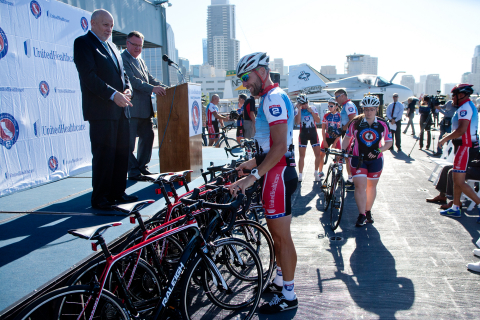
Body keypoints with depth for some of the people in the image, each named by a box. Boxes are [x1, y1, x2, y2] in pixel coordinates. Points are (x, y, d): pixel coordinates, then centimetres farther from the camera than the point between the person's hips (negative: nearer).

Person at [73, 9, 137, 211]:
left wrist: (127, 90, 0)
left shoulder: (112, 47, 23)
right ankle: (100, 198, 5)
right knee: (103, 155, -5)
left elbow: (122, 74, 22)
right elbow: (89, 75, -14)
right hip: (101, 110, -8)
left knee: (122, 153, 9)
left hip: (121, 109, 8)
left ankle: (118, 192, 20)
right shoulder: (83, 43, -2)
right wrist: (113, 94, -20)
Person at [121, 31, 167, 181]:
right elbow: (132, 80, -18)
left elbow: (149, 78, 18)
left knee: (148, 136, 13)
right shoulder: (122, 59, -7)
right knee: (129, 141, -3)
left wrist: (163, 87, 2)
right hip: (131, 108, -9)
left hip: (145, 109, 9)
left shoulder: (140, 60, 21)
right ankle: (133, 171, 5)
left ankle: (142, 167, 25)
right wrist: (152, 88, -24)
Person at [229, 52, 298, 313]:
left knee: (282, 236, 0)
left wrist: (252, 177, -28)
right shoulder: (271, 97, 17)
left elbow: (280, 147, -26)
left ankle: (288, 296, 14)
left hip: (278, 173, -11)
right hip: (274, 171, 11)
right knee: (275, 231, 19)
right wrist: (254, 162, 19)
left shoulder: (273, 98, -17)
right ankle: (280, 280, 35)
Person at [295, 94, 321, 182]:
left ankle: (316, 172, 19)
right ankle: (300, 174, 9)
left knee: (318, 154, 0)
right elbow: (297, 122, -20)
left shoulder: (313, 108, 3)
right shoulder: (298, 110, -3)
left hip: (313, 133, 2)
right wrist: (299, 110, -18)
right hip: (303, 134, -2)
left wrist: (311, 111, -12)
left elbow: (318, 120, -4)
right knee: (302, 156, 0)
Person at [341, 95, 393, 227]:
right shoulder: (356, 122, -6)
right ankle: (361, 215, -3)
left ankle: (368, 212, 29)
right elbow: (347, 138, 6)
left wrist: (379, 150, -15)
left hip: (375, 160, 1)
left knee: (371, 186, 12)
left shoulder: (382, 124, -5)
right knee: (360, 185, -10)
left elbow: (389, 142, 2)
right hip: (358, 158, -1)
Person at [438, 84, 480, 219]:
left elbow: (462, 130, -27)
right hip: (468, 146, 11)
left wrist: (445, 139, -16)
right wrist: (449, 135, 16)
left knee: (459, 182, -10)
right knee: (457, 180, 14)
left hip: (465, 147, -11)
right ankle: (455, 209, 21)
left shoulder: (465, 108, -16)